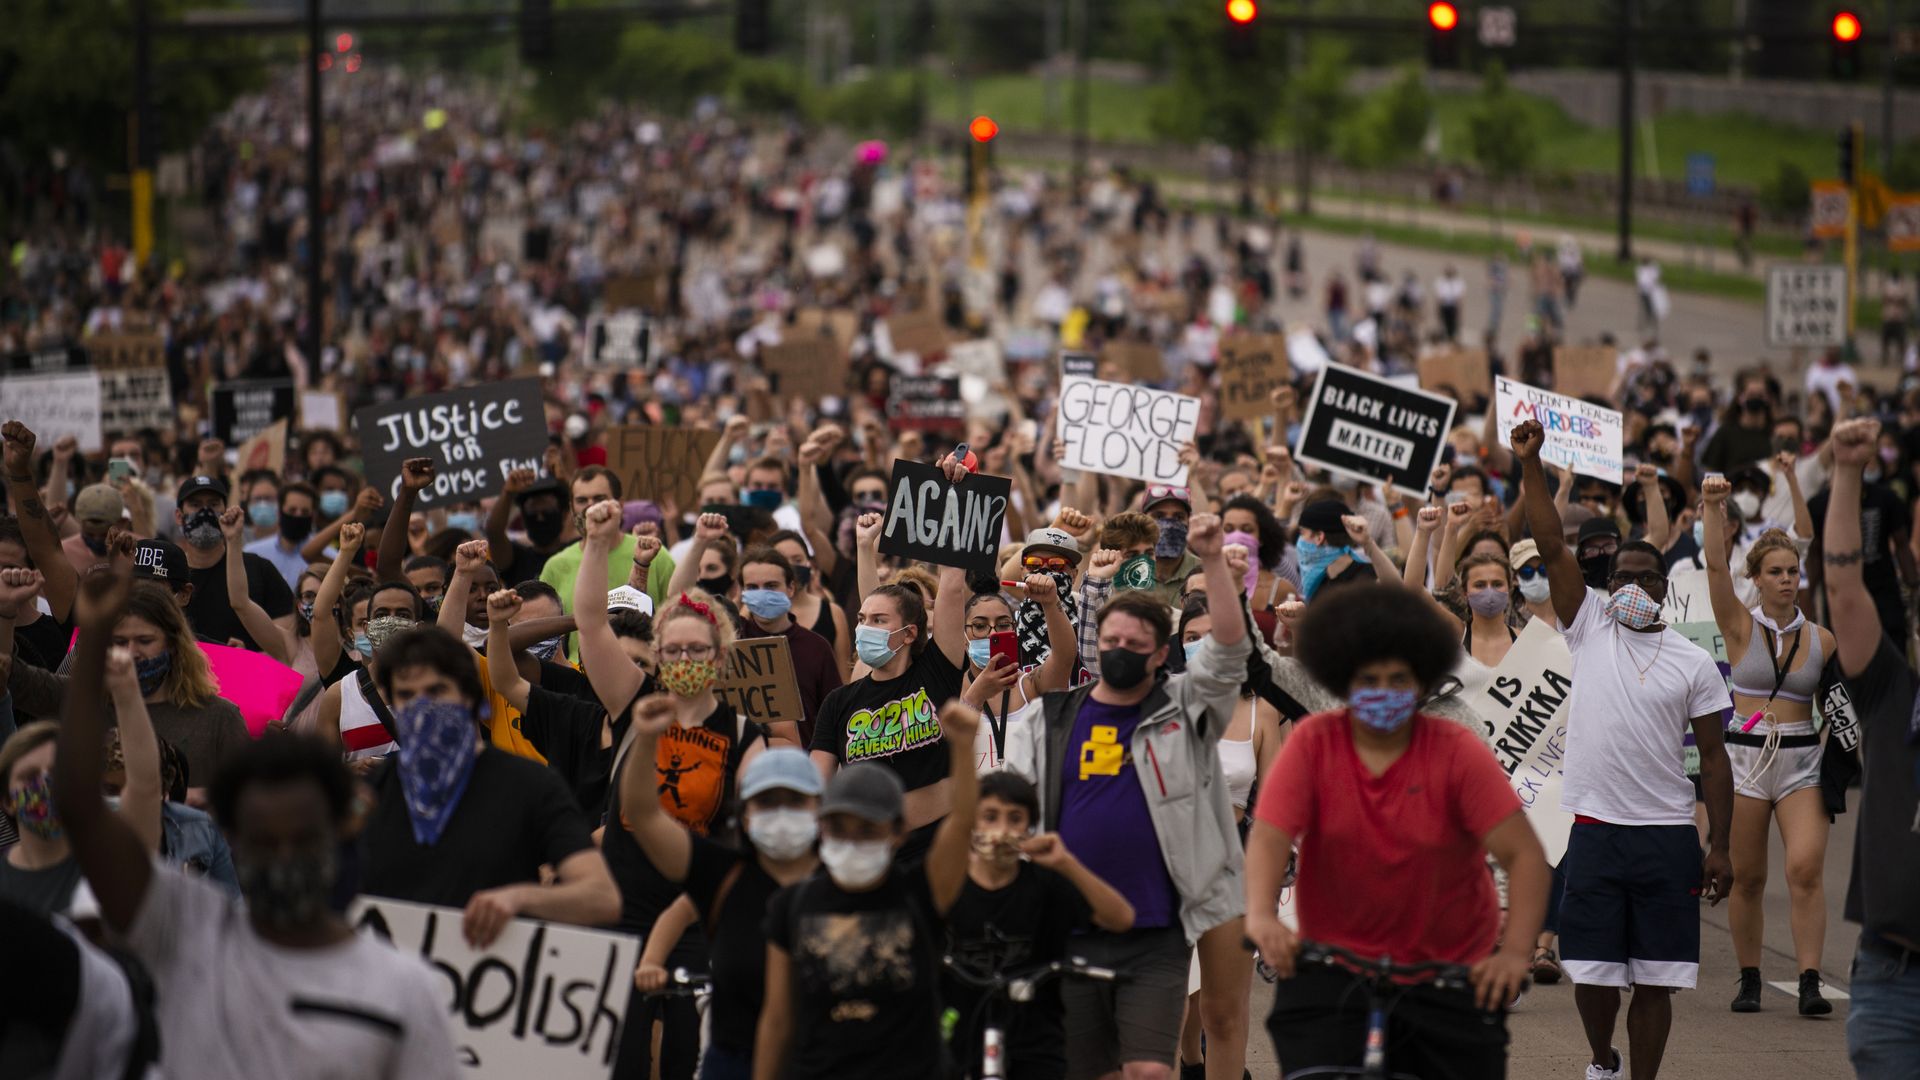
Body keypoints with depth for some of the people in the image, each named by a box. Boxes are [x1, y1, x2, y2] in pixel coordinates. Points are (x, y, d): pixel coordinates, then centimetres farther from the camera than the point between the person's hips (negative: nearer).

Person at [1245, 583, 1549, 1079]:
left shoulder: (1458, 752, -8)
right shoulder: (1315, 742, -5)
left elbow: (1524, 854, -14)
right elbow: (1269, 836, -15)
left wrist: (1515, 950, -29)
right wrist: (1261, 916, -36)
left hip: (1452, 975, 0)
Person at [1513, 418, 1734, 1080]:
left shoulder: (1694, 663, 5)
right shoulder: (1589, 628, 5)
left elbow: (1713, 757, 5)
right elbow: (1551, 546, -4)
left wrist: (1719, 846, -1)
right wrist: (1531, 463, -13)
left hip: (1667, 835, 0)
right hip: (1595, 828, 0)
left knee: (1656, 978, 1)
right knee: (1591, 973, 3)